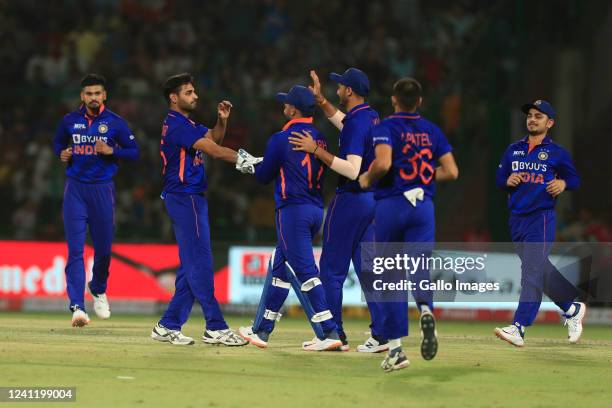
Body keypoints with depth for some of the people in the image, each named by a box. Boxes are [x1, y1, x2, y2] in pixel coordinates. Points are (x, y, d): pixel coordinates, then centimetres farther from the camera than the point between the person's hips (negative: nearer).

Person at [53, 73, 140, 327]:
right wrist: (62, 154, -2)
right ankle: (77, 306, -15)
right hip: (75, 189, 0)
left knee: (104, 247, 9)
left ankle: (98, 290, 39)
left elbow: (134, 152, 2)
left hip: (102, 189, 0)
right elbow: (58, 144, 20)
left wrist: (111, 151, -14)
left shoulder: (115, 123, -1)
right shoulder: (69, 121, 4)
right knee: (75, 249, -9)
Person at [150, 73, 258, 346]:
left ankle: (169, 326, 12)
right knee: (200, 263, -9)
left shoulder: (186, 124, 18)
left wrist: (222, 120, 4)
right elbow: (213, 150, -19)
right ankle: (215, 328, -9)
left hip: (191, 198, 11)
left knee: (192, 264, 11)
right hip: (184, 198, -11)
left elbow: (213, 138, 22)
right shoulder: (177, 124, -14)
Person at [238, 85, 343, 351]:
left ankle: (329, 333, -19)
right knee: (279, 266, 17)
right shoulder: (319, 139, 11)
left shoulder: (281, 139, -10)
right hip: (316, 209, 8)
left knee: (304, 270, -10)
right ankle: (261, 330, 24)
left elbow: (264, 176, -1)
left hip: (292, 209, -8)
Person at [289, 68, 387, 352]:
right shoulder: (371, 117, 10)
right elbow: (342, 122, 33)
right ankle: (380, 335, 3)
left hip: (350, 201, -9)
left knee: (332, 270, 0)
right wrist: (320, 100, 28)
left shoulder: (357, 123, -19)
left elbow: (352, 170, -28)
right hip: (372, 199, 9)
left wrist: (317, 150, -26)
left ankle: (334, 334, 2)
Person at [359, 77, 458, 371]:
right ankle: (426, 309, -38)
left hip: (390, 205, -2)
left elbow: (383, 163, -21)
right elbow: (451, 172, 8)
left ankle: (395, 347, 3)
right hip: (424, 206, 3)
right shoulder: (432, 130, 11)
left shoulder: (386, 127, -3)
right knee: (419, 268, -2)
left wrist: (367, 179, -2)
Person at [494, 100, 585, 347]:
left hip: (541, 219, -6)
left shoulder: (557, 153, 1)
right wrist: (508, 181, -5)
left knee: (532, 273, -14)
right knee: (541, 271, 14)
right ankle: (572, 309, 32)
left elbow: (575, 179, 8)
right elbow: (499, 178, 17)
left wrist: (563, 183, -13)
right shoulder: (513, 150, 13)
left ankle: (519, 329, -22)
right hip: (517, 220, 6)